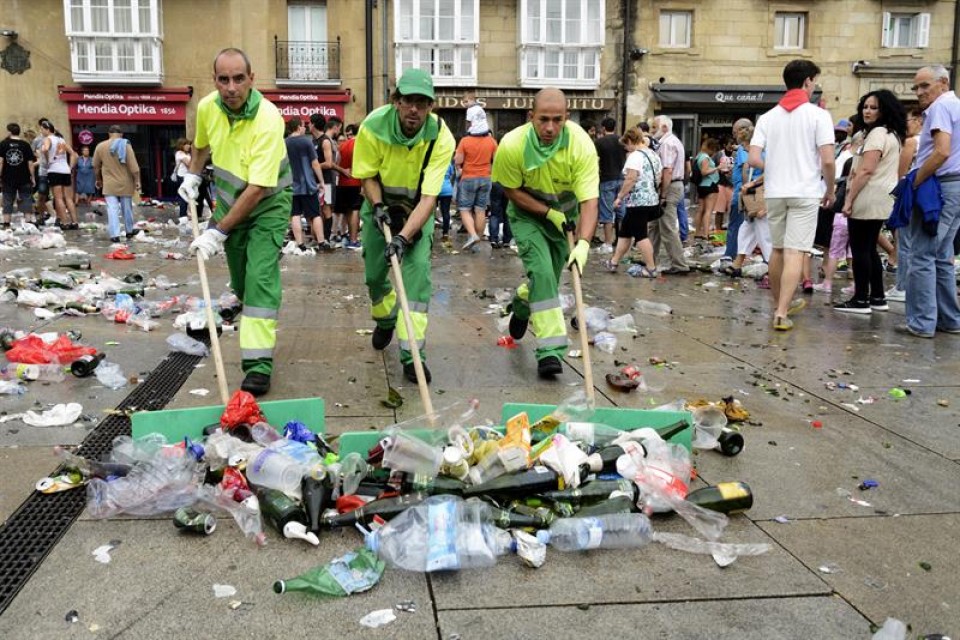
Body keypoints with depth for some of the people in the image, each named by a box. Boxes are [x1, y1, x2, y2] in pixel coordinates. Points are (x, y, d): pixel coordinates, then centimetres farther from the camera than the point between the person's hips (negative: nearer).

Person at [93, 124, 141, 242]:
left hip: (109, 184, 0)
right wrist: (137, 181, -5)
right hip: (125, 184, 0)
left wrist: (98, 180, 24)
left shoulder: (100, 146, 0)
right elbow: (134, 166, -12)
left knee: (112, 209, -3)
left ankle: (114, 234, -12)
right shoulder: (126, 145, -8)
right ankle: (129, 231, 28)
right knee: (127, 208, 14)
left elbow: (96, 166, 10)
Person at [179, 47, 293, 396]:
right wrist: (193, 175, 5)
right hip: (229, 201, 6)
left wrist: (218, 232, -30)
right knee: (239, 279, 13)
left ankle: (258, 363, -17)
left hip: (268, 204, -6)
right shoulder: (207, 107, -10)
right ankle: (255, 331, 39)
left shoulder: (268, 119, -29)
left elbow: (257, 190, -32)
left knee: (260, 276, -17)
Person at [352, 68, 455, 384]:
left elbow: (429, 197, -32)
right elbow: (367, 176, -9)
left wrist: (404, 236, -43)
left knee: (417, 268, -18)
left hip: (418, 207, -1)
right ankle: (385, 320, 40)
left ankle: (412, 354, -15)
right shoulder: (373, 126, -25)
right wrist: (378, 206, -28)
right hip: (380, 203, 2)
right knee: (374, 272, 5)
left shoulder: (441, 138, -29)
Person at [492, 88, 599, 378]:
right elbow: (511, 190, -12)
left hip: (564, 213, 2)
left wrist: (583, 243, -46)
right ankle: (550, 349, -18)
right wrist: (548, 213, -20)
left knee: (549, 277, 12)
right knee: (541, 271, -20)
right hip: (527, 213, -2)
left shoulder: (582, 145, -30)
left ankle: (521, 303, 48)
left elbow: (589, 200, -33)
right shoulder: (512, 145, -27)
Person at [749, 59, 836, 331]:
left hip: (775, 192, 4)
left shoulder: (768, 117, 6)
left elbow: (754, 159, -1)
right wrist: (830, 190, 4)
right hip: (805, 192, -4)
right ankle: (781, 313, -13)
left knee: (778, 250, 17)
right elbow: (827, 160, -11)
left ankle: (781, 304, 30)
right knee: (795, 253, -5)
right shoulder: (818, 115, -5)